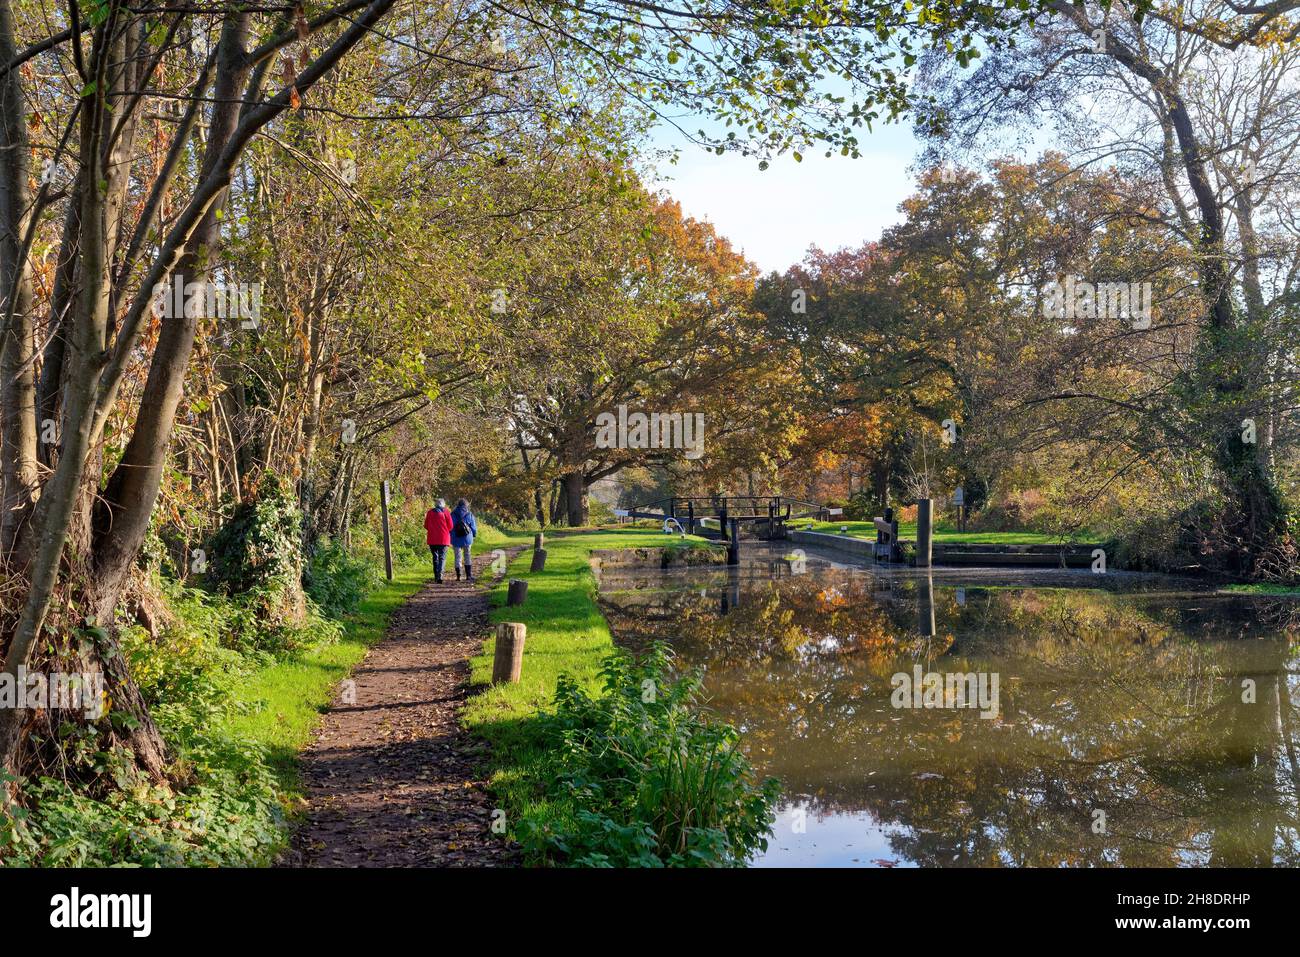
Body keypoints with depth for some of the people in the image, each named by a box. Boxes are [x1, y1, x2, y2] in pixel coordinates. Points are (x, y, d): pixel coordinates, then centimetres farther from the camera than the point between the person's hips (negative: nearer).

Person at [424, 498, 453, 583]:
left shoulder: (430, 512, 3)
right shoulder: (445, 512, -3)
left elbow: (426, 526, 8)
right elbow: (450, 526, -2)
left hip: (432, 539, 2)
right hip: (443, 539, -2)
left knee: (435, 557, 14)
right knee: (442, 558, -2)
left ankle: (436, 576, 16)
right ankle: (440, 575, -20)